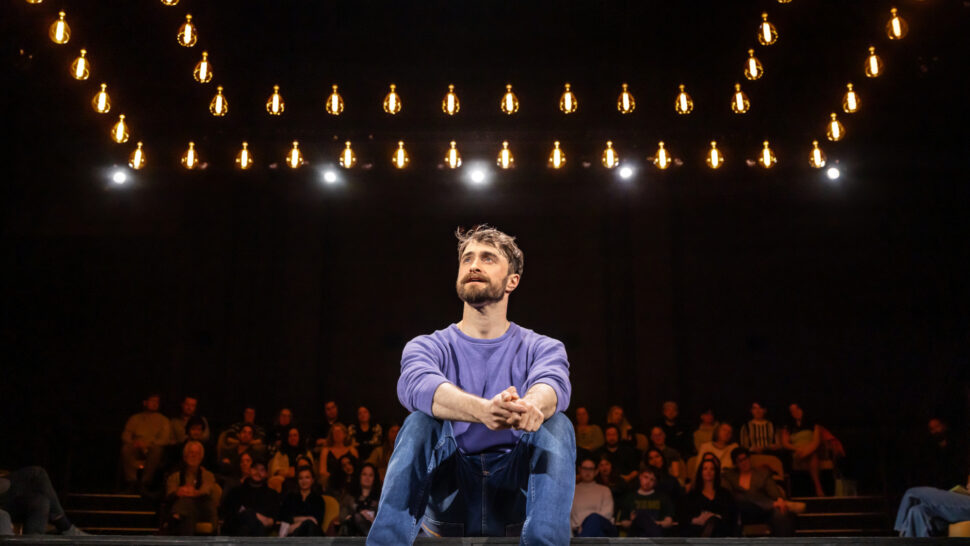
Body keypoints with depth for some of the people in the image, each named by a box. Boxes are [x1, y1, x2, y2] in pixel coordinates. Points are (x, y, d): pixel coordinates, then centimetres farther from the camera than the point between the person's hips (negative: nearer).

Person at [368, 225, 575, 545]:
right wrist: (483, 410, -46)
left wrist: (530, 406, -49)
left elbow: (553, 386, -21)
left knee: (556, 423, -24)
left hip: (518, 498, 0)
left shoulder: (541, 348, 5)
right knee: (420, 421, -25)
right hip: (449, 500, 0)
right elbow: (416, 385, -23)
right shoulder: (428, 347, 4)